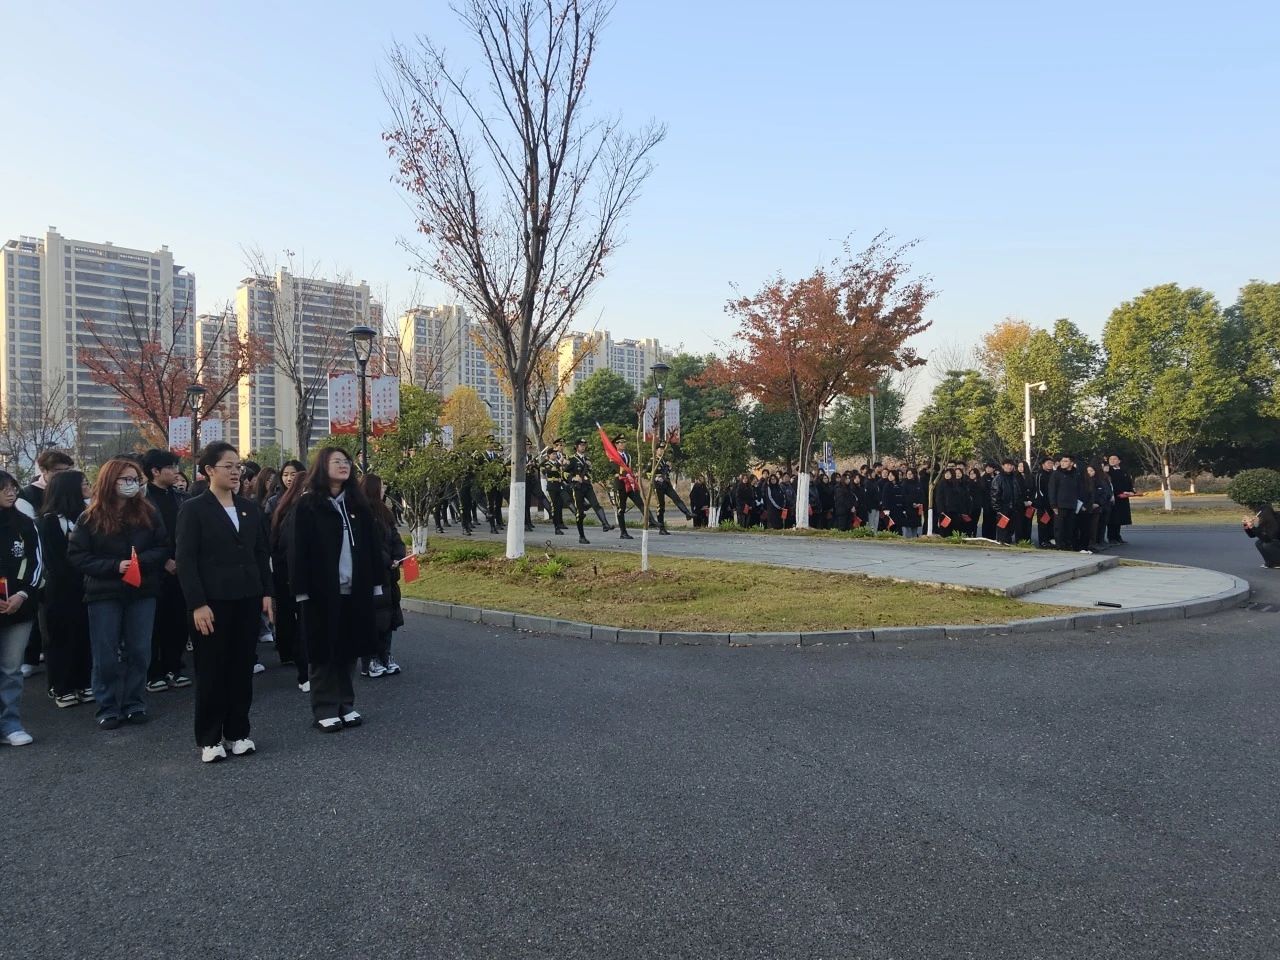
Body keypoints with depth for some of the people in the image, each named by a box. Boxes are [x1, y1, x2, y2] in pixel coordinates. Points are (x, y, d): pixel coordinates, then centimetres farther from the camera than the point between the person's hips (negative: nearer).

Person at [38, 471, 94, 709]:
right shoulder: (50, 520, -5)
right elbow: (54, 560, -8)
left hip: (83, 586, 4)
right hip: (62, 589, -4)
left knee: (84, 634, 6)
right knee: (62, 636, 3)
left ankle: (83, 684, 15)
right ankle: (62, 689, 11)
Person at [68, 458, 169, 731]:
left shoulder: (148, 514, 1)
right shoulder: (90, 518, -4)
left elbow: (163, 548, 2)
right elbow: (77, 555, -6)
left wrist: (140, 561, -17)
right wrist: (114, 566, -17)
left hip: (142, 593, 2)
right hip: (104, 594, -2)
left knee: (139, 651, 6)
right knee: (106, 655, 4)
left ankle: (134, 705, 18)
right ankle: (108, 708, 15)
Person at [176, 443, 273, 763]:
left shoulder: (250, 507, 10)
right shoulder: (193, 509, -5)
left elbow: (262, 553, 13)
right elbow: (186, 560, -9)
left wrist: (266, 593, 5)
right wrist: (197, 604, -15)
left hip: (247, 599, 5)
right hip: (212, 602, -4)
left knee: (242, 668, 9)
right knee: (211, 671, 5)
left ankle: (238, 733, 20)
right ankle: (209, 739, 16)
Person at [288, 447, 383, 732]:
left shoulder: (357, 504, 9)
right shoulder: (307, 505, -4)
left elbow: (372, 545, 9)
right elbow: (299, 550, -8)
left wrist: (375, 582, 5)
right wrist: (301, 589, -13)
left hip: (355, 589, 4)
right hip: (321, 590, -4)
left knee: (349, 648, 9)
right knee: (324, 650, 3)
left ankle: (346, 705, 21)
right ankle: (325, 709, 13)